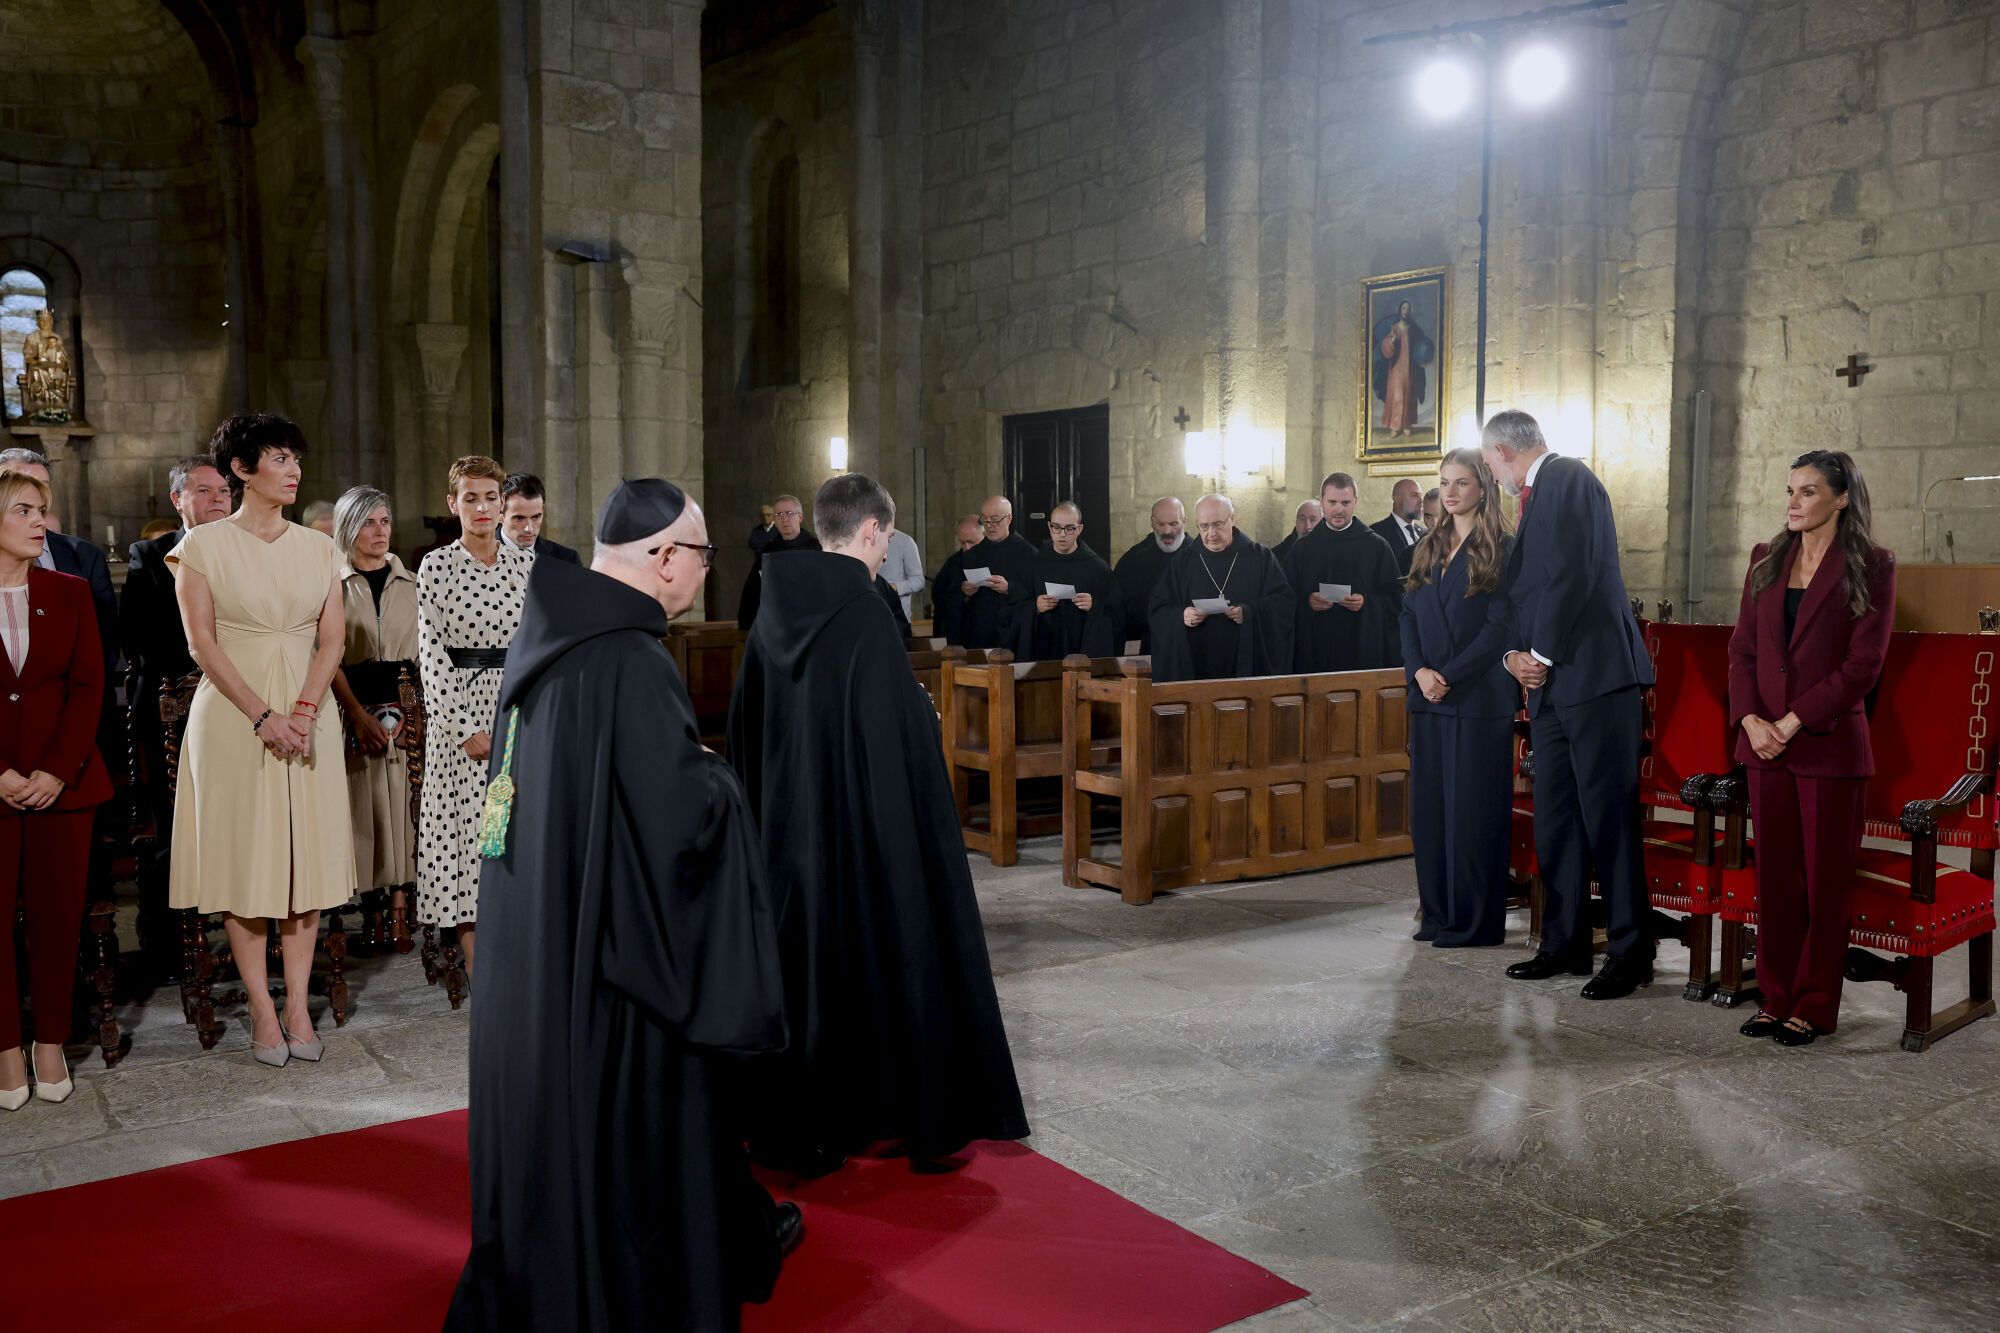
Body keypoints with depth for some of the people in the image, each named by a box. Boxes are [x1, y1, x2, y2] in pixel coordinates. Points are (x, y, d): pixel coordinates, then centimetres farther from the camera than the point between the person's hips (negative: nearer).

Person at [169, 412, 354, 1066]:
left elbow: (332, 638, 4)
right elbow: (202, 643, -6)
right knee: (245, 859, 1)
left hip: (309, 716, 3)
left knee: (307, 856, 3)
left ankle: (298, 1005, 11)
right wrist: (262, 716, -15)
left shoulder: (318, 547, 9)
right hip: (232, 715, -3)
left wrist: (305, 710, -11)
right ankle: (263, 1011, 8)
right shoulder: (203, 545, 0)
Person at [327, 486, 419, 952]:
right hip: (354, 709, -1)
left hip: (407, 708, 2)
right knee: (365, 804, -3)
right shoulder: (332, 585, 4)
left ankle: (401, 904, -3)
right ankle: (374, 906, 0)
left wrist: (407, 711, -6)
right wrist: (359, 716, -11)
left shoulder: (411, 584, 10)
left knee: (403, 803, -4)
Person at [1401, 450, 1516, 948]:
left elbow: (1500, 626, -11)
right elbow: (1408, 615, 10)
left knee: (1472, 809, -2)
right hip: (1429, 699, 6)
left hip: (1479, 698, -6)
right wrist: (1418, 670, -6)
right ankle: (1438, 913, 18)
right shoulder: (1428, 549, 15)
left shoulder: (1502, 549, -5)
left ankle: (1475, 921, 7)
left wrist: (1449, 676, -16)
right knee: (1429, 807, 8)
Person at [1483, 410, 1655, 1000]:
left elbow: (1573, 575, -17)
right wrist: (1515, 653, 3)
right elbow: (1512, 589, 19)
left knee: (1607, 816, -6)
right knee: (1554, 820, 11)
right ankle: (1564, 944, 20)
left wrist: (1543, 654, -11)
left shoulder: (1567, 478, -7)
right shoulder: (1534, 497, 22)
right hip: (1552, 684, 10)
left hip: (1594, 677, -10)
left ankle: (1630, 952, 2)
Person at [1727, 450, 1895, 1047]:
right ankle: (1777, 996, 19)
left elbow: (1863, 664, -9)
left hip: (1830, 744, -4)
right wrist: (1750, 718, -6)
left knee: (1826, 879, 4)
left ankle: (1815, 1005, 14)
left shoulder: (1871, 566, -3)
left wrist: (1793, 721, -14)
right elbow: (1742, 648, 9)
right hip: (1765, 743, 4)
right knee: (1775, 874, 9)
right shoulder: (1766, 561, 11)